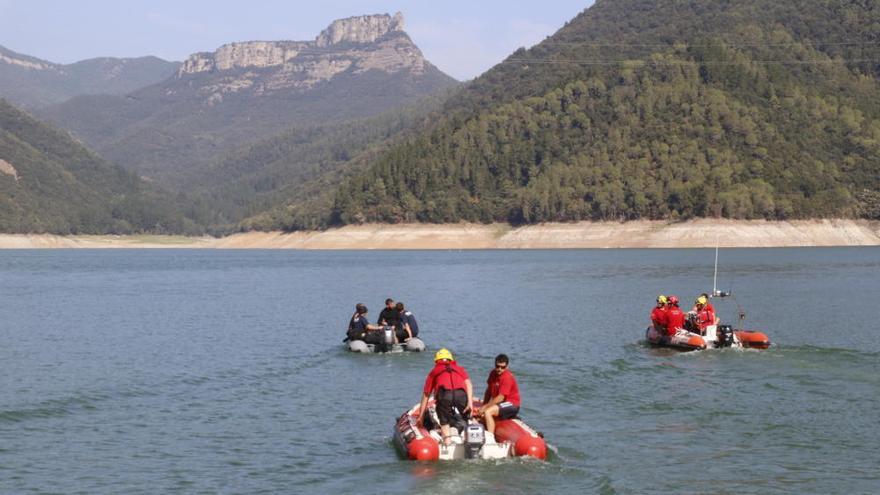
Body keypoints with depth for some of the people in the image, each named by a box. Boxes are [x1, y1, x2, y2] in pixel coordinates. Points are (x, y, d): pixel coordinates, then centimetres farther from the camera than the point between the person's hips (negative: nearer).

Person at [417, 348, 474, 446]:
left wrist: (421, 416, 40)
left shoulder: (434, 372, 33)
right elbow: (468, 383, 15)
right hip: (461, 394, 1)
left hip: (444, 395, -1)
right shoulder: (460, 369, 35)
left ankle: (447, 442, 1)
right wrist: (470, 401, 5)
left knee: (444, 422, 15)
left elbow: (425, 395, 34)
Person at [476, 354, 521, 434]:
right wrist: (483, 406, -1)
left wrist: (485, 407, -21)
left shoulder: (507, 377, -21)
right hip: (500, 404, 9)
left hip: (511, 405, -9)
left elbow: (501, 398, -24)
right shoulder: (493, 374, 3)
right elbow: (489, 391, 10)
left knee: (487, 412, -29)